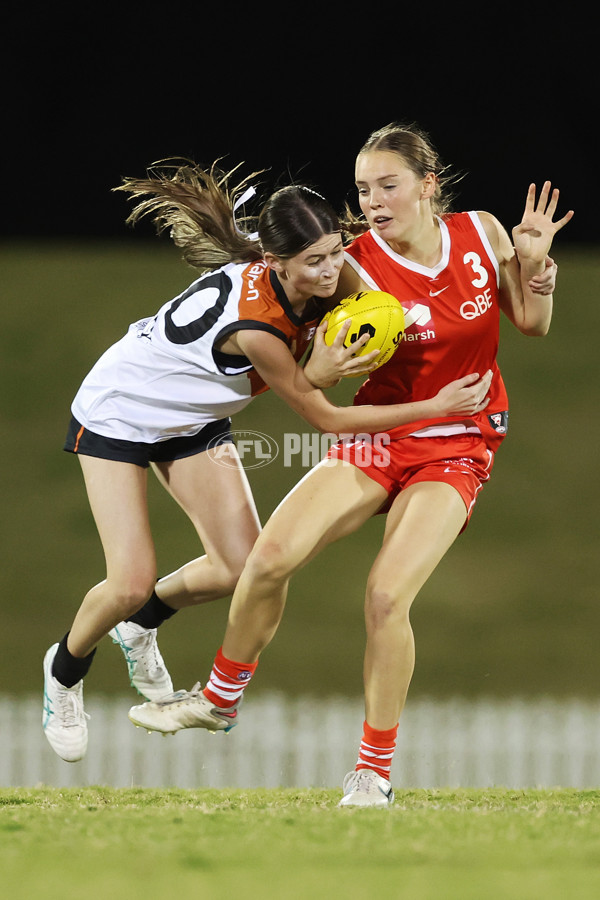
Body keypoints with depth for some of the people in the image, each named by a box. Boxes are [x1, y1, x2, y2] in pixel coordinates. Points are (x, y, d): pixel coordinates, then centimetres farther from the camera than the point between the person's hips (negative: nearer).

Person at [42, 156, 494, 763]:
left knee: (242, 567, -5)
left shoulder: (309, 287, -18)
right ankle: (65, 671, 19)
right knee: (131, 584, -12)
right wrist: (436, 406, -25)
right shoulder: (253, 321, -37)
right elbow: (324, 419, -26)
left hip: (193, 420, 7)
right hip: (117, 413, -7)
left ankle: (142, 624, 25)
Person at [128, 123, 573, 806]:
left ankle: (375, 768, -4)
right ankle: (220, 698, 15)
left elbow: (531, 324, 8)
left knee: (386, 596, -19)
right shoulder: (357, 268, -11)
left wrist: (536, 264, -11)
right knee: (270, 556, -12)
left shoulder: (481, 233, -5)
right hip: (375, 437, 1)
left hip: (456, 451, -1)